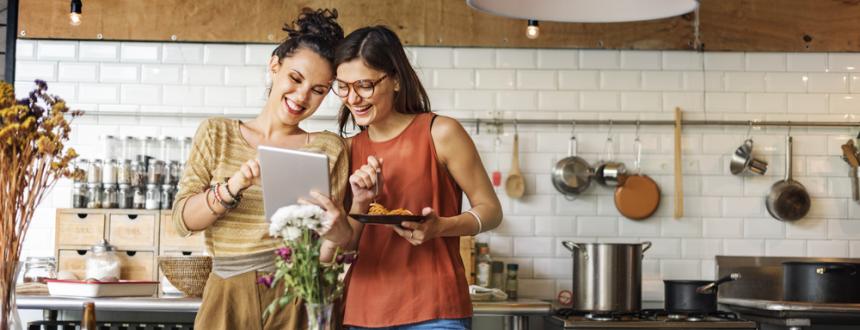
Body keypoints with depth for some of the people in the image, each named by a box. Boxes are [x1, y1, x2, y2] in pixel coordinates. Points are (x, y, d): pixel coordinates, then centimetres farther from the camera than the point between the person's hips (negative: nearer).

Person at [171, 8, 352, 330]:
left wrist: (336, 234, -23)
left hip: (297, 302, 0)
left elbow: (324, 254, 0)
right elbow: (183, 219, -3)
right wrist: (231, 188, -20)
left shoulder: (329, 149, 2)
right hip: (228, 300, 0)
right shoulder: (217, 134, 4)